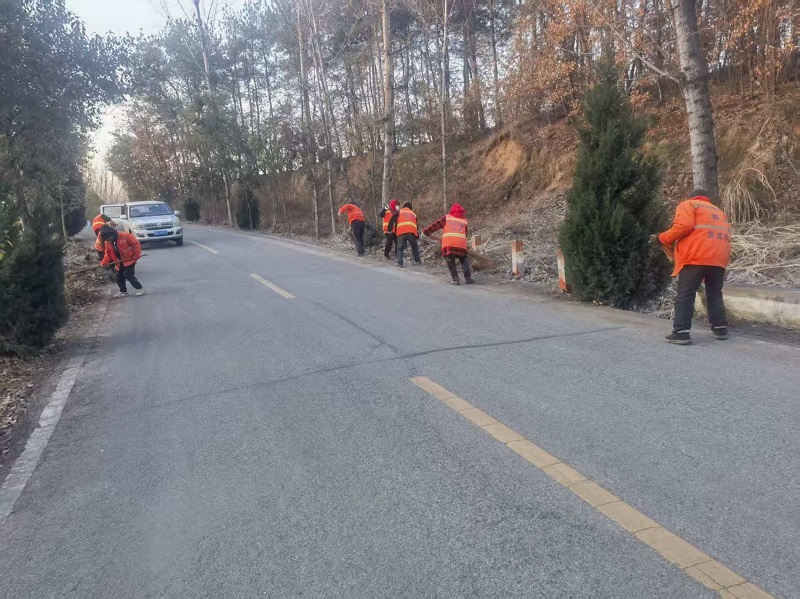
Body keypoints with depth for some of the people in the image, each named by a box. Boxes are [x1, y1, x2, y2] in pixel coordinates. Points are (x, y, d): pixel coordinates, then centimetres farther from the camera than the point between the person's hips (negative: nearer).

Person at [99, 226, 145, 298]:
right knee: (119, 277, 8)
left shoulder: (125, 236, -21)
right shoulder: (108, 243, 0)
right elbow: (108, 254, 6)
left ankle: (140, 288, -6)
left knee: (128, 275, -16)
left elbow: (136, 243, -17)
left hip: (130, 260, -7)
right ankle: (123, 291, 22)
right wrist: (103, 263, -7)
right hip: (120, 262, 7)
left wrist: (136, 255, -17)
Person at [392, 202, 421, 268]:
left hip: (401, 232, -2)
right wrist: (417, 237, 36)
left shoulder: (399, 212, 20)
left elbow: (392, 220, 5)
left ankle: (399, 264, -3)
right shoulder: (413, 214, 29)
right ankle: (417, 260, 29)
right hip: (412, 232, 2)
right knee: (414, 246, 24)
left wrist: (390, 229, 6)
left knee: (400, 248, 6)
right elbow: (416, 226, 31)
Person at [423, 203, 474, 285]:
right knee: (464, 261, 17)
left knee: (451, 263, 9)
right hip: (461, 244, 1)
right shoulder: (464, 221, 20)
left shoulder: (447, 218, 14)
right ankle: (468, 278, 11)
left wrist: (427, 231, 14)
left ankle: (456, 280, 2)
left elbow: (436, 225, 9)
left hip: (448, 244, -1)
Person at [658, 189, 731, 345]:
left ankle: (681, 332, -9)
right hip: (719, 259, 6)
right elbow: (725, 236, 24)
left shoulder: (688, 205, 12)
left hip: (696, 257, -6)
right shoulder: (719, 212, 33)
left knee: (685, 295, -3)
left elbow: (684, 225, -7)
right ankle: (720, 328, 21)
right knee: (715, 294, 19)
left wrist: (664, 238, 3)